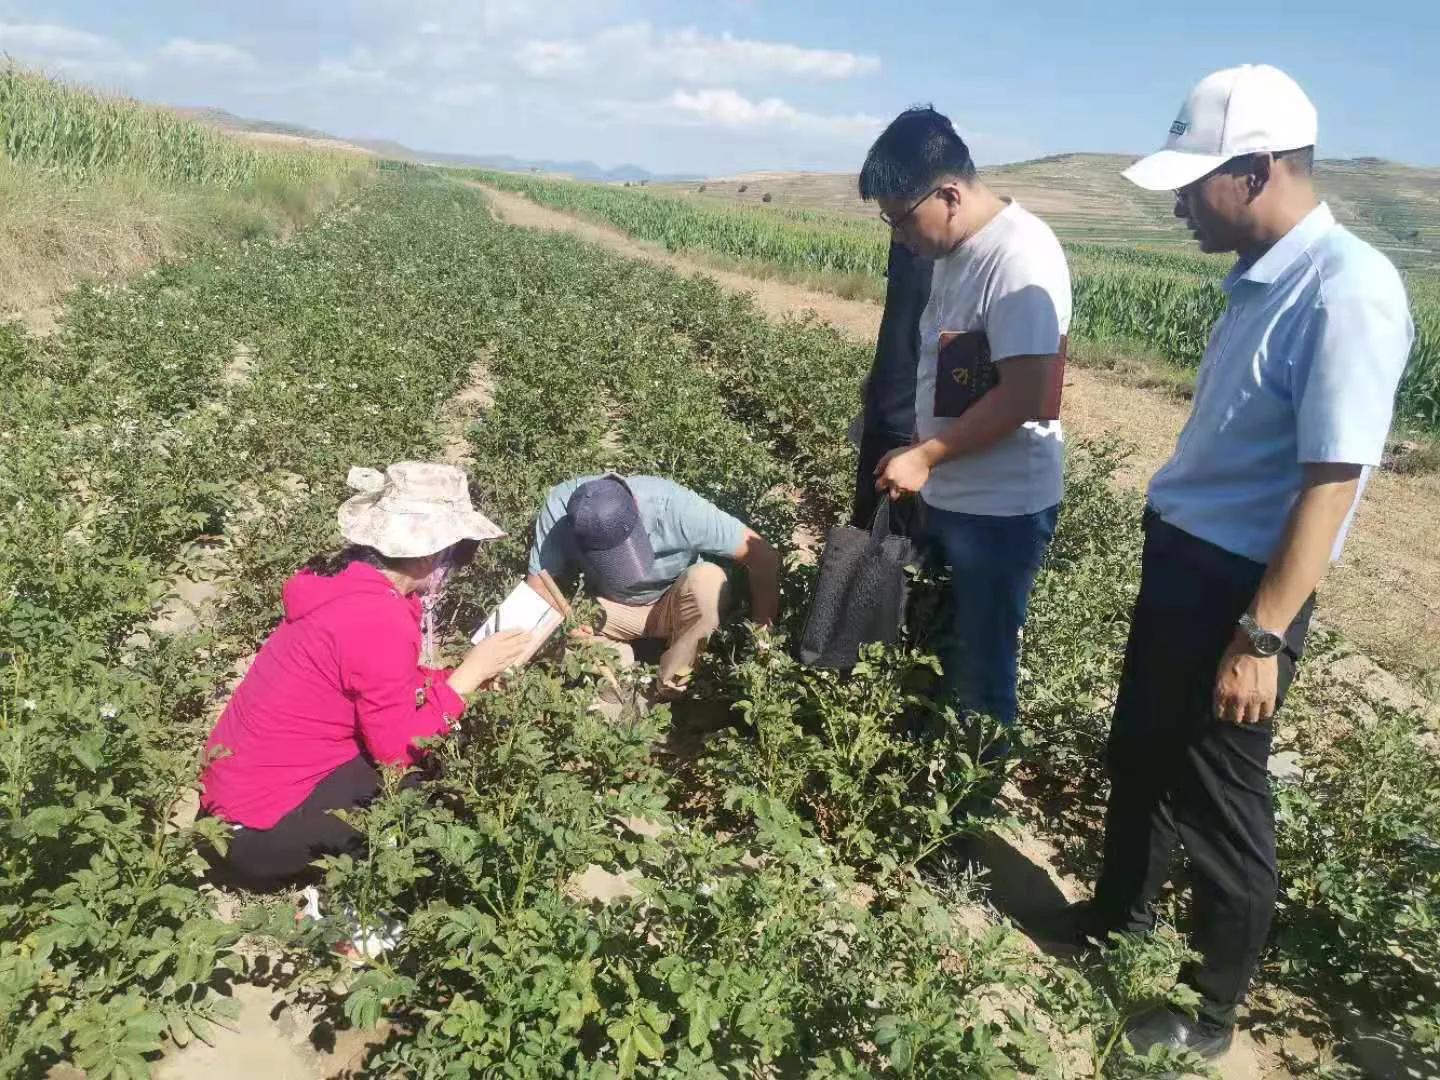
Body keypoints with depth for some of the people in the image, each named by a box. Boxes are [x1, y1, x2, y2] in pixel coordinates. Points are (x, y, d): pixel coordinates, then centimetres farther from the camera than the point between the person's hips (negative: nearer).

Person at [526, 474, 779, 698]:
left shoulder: (673, 506, -35)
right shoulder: (559, 507, -29)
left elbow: (764, 556, -29)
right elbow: (539, 585, -20)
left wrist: (762, 629, -23)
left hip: (674, 606, -1)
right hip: (610, 608, 1)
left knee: (707, 580, -35)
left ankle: (668, 693, -16)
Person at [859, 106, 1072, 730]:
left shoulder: (1020, 258, -21)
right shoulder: (956, 250, 7)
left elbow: (1023, 397, -25)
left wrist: (924, 457, -20)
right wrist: (915, 452, 12)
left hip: (1002, 511, -9)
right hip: (946, 499, 9)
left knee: (981, 675, 7)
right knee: (933, 653, 21)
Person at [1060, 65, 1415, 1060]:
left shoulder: (1347, 290, -21)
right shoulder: (1263, 277, 6)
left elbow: (1330, 483, -23)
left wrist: (1262, 638, -23)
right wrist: (1176, 563, 19)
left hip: (1241, 584, -9)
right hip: (1182, 560, 9)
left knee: (1218, 801, 7)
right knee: (1140, 758, 23)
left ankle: (1211, 1016, 29)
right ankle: (1117, 922, 46)